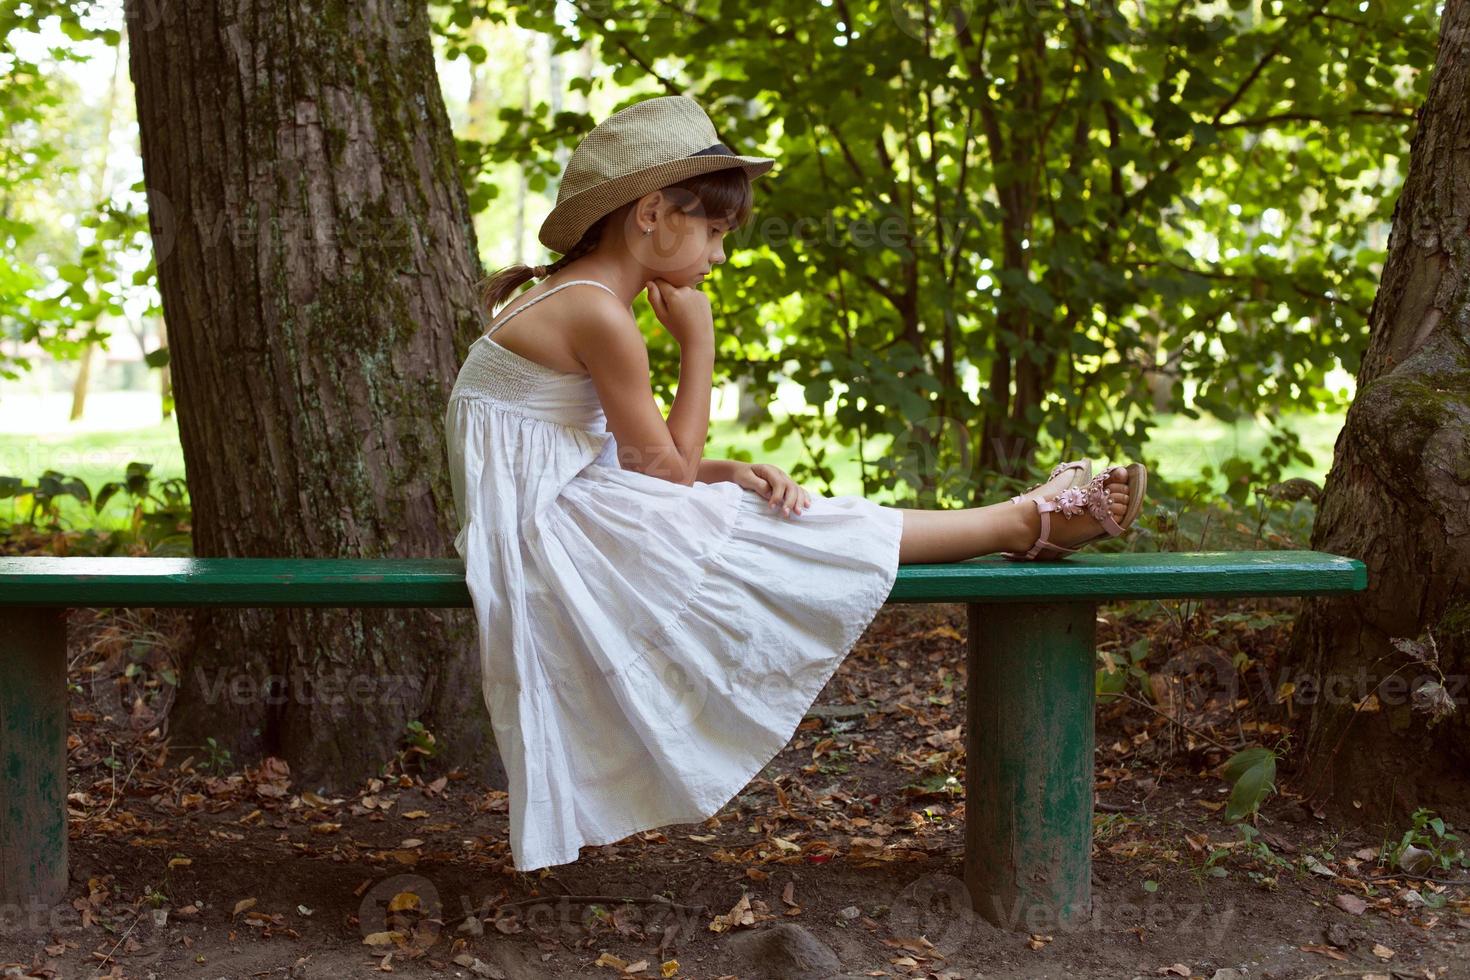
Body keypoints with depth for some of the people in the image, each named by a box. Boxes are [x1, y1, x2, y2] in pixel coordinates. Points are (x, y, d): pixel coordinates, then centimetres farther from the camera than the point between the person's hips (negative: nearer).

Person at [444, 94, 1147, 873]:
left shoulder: (577, 302, 13)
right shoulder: (596, 313, -20)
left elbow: (648, 460, 10)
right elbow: (668, 465, -13)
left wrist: (730, 473, -6)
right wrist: (699, 344, -8)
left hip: (567, 513, 9)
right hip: (546, 531, -9)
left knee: (768, 509, 3)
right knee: (804, 535, -6)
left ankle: (1028, 520, 4)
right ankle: (1026, 522, 2)